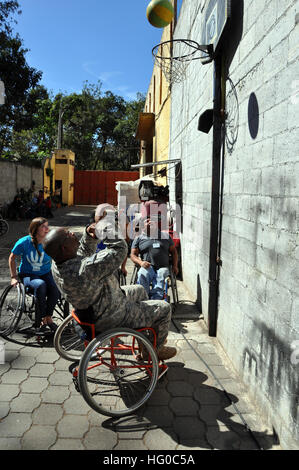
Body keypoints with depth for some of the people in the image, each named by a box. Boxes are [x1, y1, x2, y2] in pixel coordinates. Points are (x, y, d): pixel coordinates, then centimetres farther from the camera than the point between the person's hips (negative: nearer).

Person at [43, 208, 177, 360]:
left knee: (139, 291, 29)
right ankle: (155, 350, 31)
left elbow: (84, 250, 8)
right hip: (112, 320, -9)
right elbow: (119, 249, -34)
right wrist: (106, 224, -22)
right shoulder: (86, 269, -41)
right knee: (163, 308, 7)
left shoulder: (57, 265, -11)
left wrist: (89, 236, -11)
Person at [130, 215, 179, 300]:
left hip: (162, 267, 1)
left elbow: (173, 251, 25)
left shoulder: (166, 236, 22)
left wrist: (175, 266, 11)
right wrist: (140, 262, -8)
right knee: (142, 275, -34)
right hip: (147, 267, 0)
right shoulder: (138, 239, 19)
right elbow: (133, 255, 13)